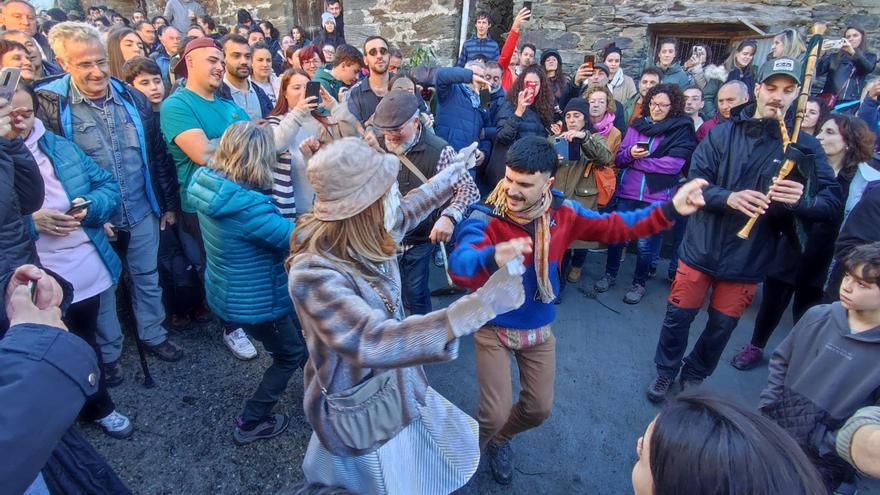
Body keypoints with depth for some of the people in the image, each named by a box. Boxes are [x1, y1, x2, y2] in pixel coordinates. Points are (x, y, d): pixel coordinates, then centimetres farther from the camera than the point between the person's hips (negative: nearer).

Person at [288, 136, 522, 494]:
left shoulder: (358, 235, -13)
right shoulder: (314, 273, -36)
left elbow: (408, 211, 8)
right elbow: (372, 341, -48)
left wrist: (454, 171, 21)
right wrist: (477, 306, -55)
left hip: (393, 380, 7)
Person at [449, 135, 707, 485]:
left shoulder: (562, 213, -12)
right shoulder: (484, 219, -27)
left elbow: (613, 227, -3)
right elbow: (459, 266, -43)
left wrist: (669, 210, -15)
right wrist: (492, 258, -66)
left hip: (539, 328, 5)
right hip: (493, 328, -4)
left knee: (538, 409, 16)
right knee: (495, 414, -3)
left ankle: (498, 440, 49)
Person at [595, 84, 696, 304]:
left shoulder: (682, 130, -1)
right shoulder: (637, 125, 9)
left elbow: (673, 164, -14)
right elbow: (619, 158, 6)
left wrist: (637, 160, -10)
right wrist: (630, 153, -16)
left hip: (656, 196, -3)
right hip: (627, 192, 3)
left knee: (646, 243, 5)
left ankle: (639, 283, 24)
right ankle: (610, 274, 29)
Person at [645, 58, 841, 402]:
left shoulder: (805, 147, -2)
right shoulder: (722, 133, -2)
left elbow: (831, 201, -8)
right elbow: (694, 181, -9)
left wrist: (801, 200, -31)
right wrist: (728, 197, -28)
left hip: (749, 257, 1)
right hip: (702, 247, 0)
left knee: (722, 326, 15)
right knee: (678, 316, 9)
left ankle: (695, 375, 40)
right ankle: (666, 371, 34)